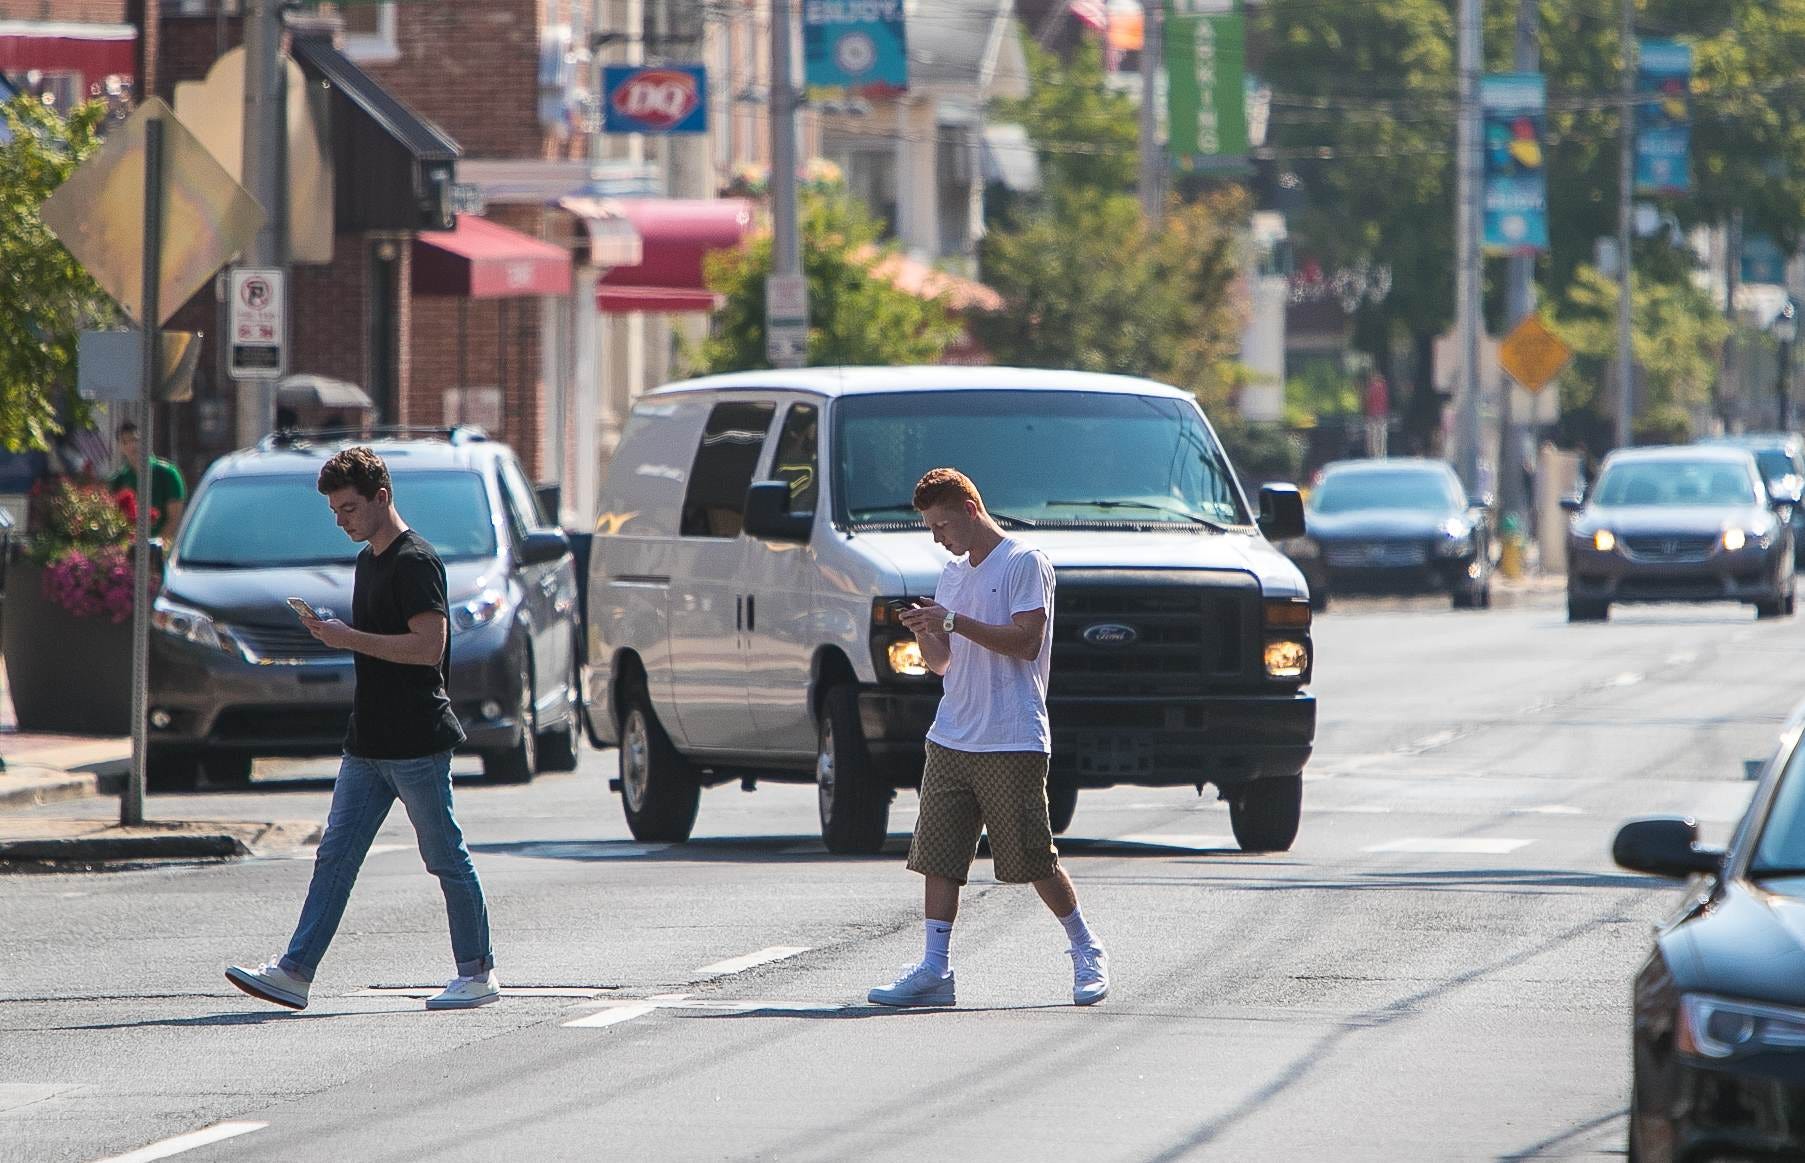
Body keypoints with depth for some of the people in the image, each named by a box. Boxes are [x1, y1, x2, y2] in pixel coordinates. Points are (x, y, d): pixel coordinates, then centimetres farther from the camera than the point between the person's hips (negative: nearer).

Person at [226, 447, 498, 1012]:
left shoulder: (416, 562, -13)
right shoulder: (369, 561, 16)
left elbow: (429, 646, -22)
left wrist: (352, 639, -20)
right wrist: (334, 634, 11)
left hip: (417, 742, -9)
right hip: (367, 743, 9)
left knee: (446, 859, 1)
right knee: (335, 856, 3)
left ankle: (479, 973, 11)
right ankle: (294, 972, -1)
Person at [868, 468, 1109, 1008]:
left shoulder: (1025, 564, -5)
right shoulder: (953, 573, 18)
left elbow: (1026, 641, -15)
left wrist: (954, 623, -18)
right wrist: (925, 631, -2)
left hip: (1012, 741, -7)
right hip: (951, 737, 7)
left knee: (1033, 857, -2)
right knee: (936, 856, -1)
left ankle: (1087, 952, 15)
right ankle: (935, 969, -1)